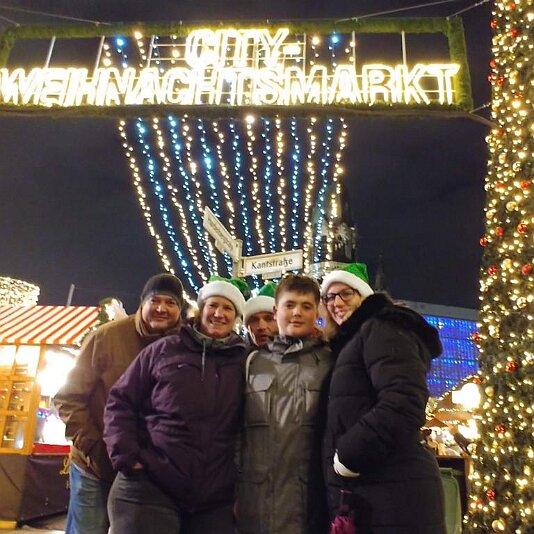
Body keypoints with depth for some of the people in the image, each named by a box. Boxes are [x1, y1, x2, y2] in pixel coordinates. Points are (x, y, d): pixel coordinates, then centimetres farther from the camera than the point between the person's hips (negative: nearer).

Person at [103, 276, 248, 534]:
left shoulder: (244, 362, 3)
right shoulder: (164, 349, 1)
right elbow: (121, 401, 3)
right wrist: (126, 455, -6)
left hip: (215, 499, 2)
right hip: (149, 487, -1)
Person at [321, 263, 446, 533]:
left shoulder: (381, 329, -8)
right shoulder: (349, 344, 21)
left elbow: (403, 405, -22)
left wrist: (347, 457, -17)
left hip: (391, 493, -9)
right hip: (358, 492, 9)